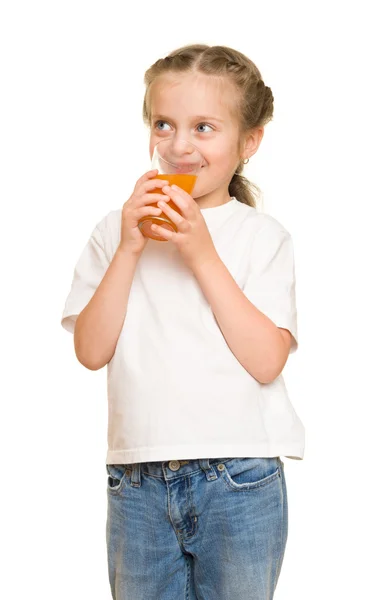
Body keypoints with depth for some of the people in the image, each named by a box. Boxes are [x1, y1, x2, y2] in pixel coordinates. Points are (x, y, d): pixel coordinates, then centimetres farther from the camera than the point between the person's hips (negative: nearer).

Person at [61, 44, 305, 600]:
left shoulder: (263, 236, -1)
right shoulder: (117, 230, 5)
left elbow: (267, 361, -12)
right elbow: (91, 351, -3)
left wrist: (203, 255, -15)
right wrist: (130, 250, -12)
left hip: (240, 485, -2)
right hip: (137, 485, 2)